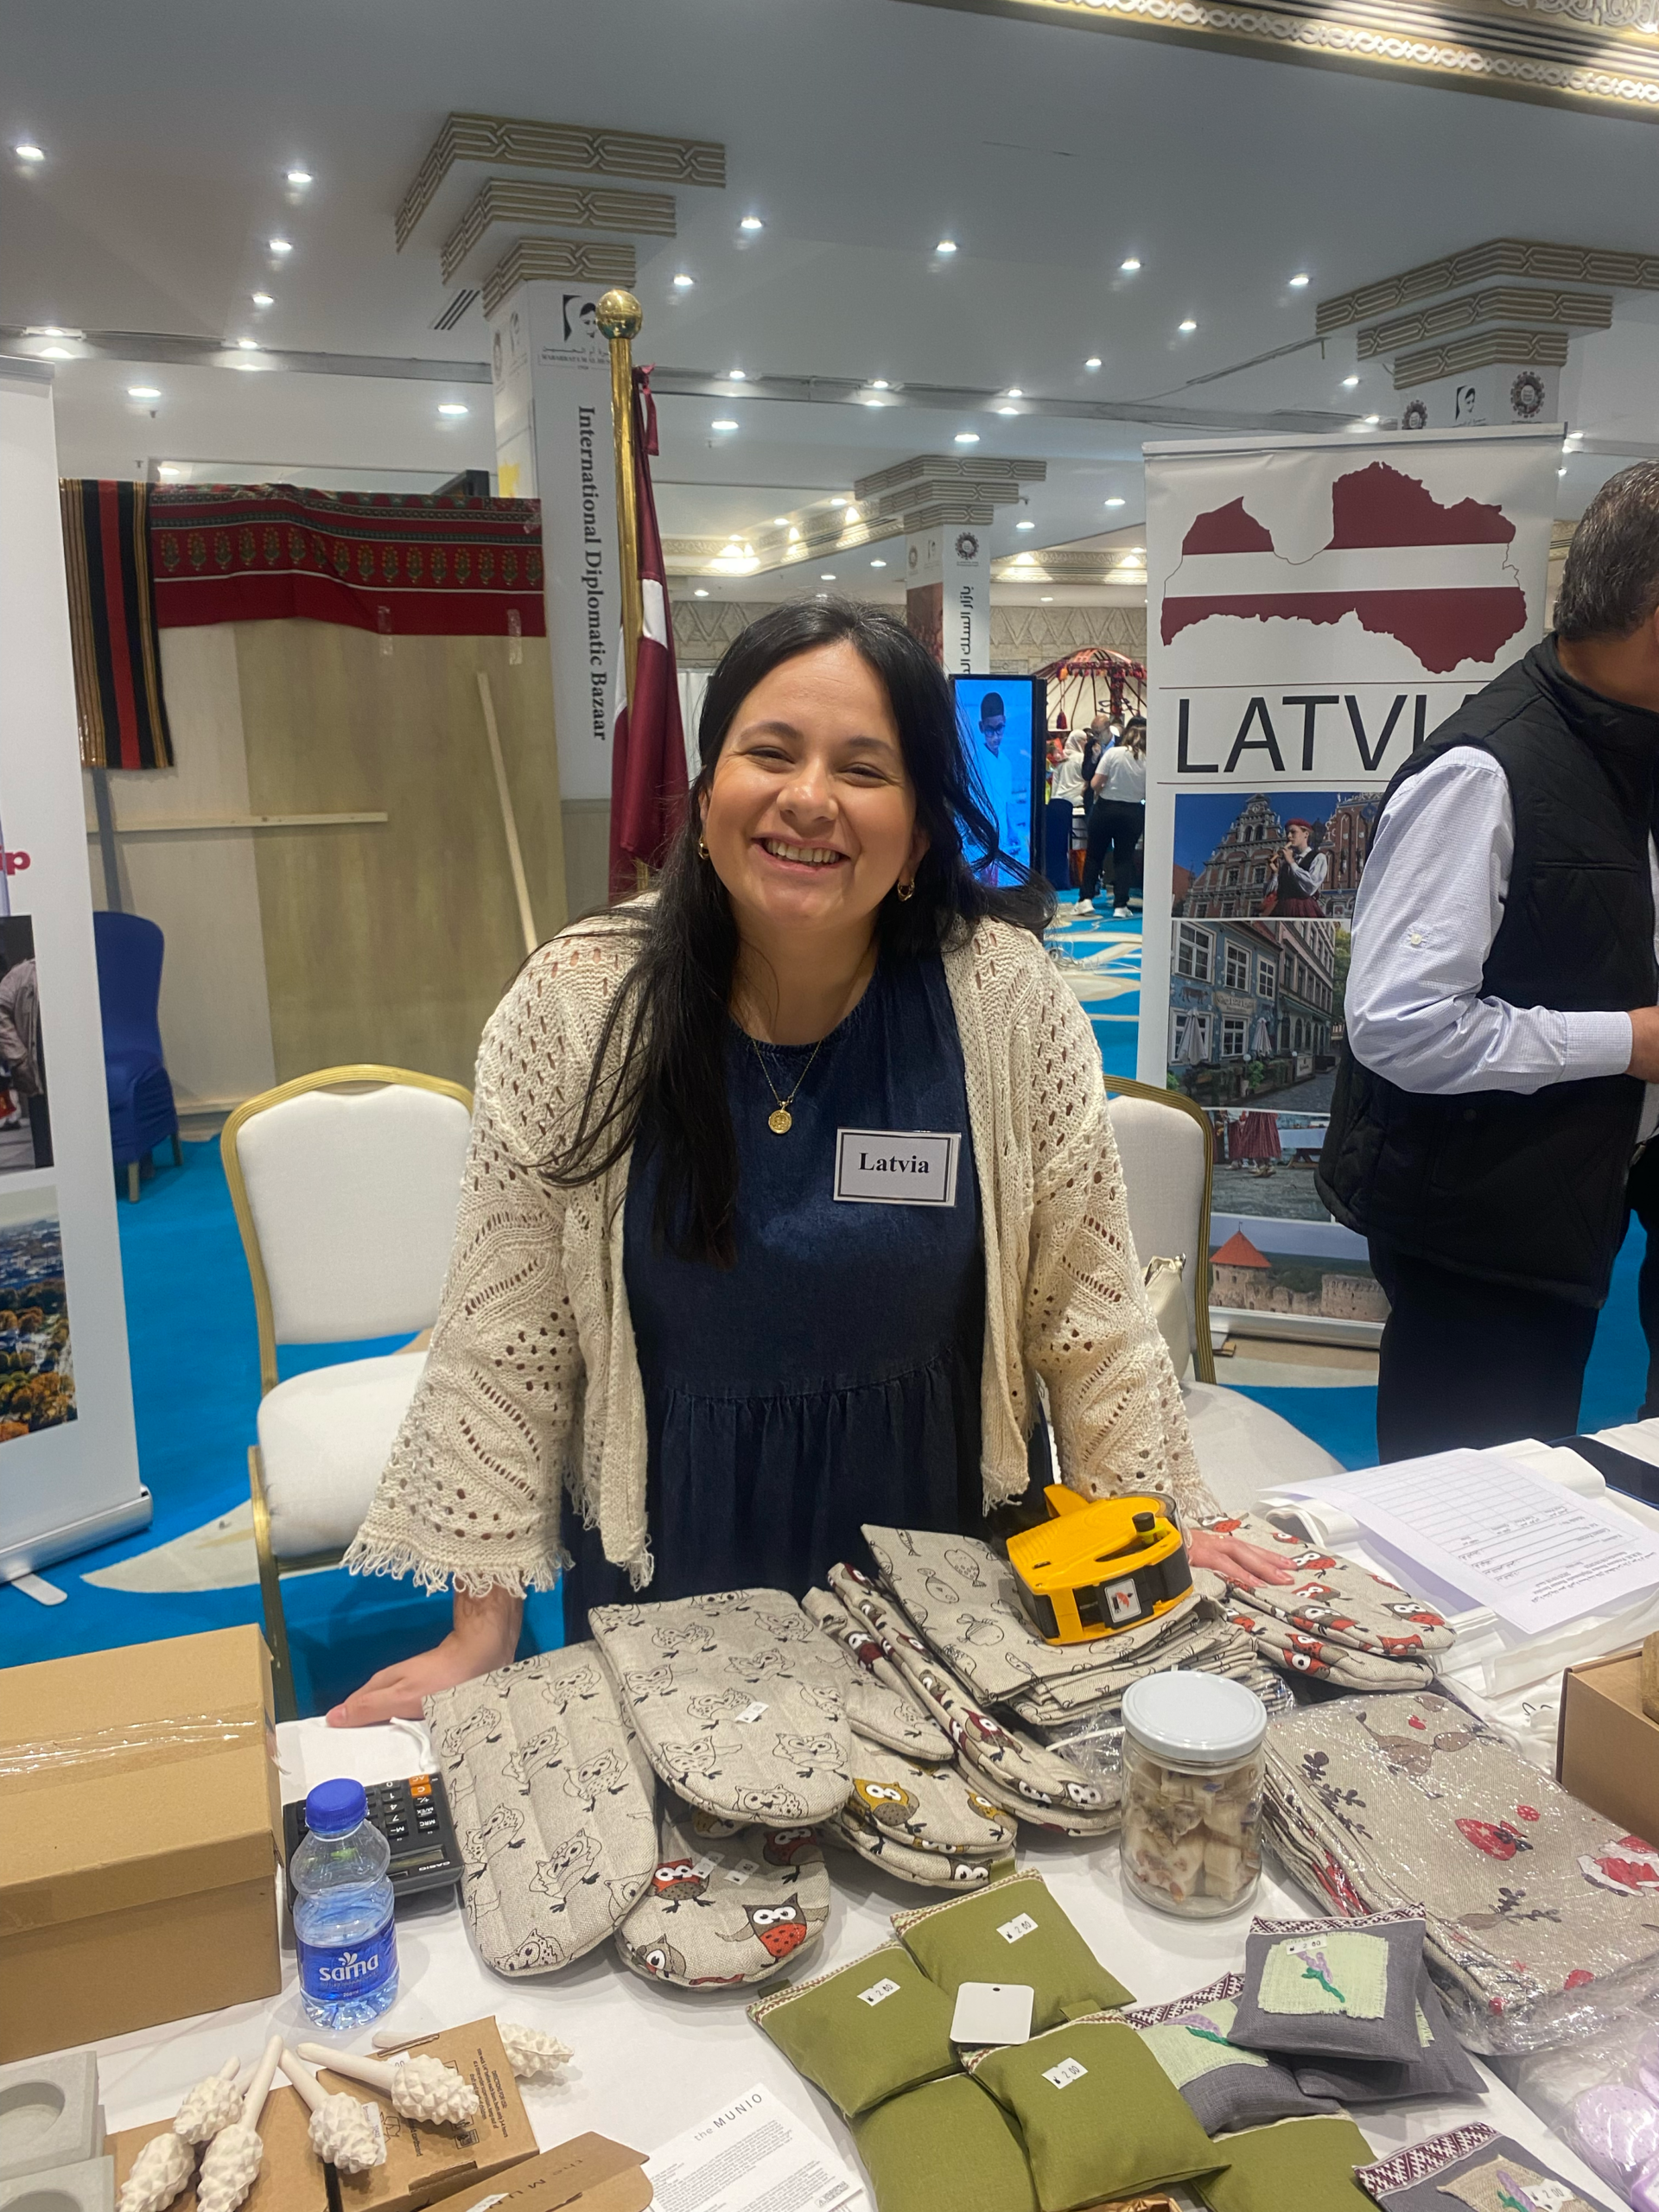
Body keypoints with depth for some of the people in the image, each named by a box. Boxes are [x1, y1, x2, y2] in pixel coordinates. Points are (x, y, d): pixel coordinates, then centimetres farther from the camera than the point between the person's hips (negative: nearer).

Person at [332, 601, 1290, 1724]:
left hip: (942, 1567, 1)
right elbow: (506, 1347, -11)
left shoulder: (1005, 996, -16)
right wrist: (483, 1627, -9)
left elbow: (1086, 1308, -6)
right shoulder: (576, 1007, -16)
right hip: (663, 1579, 0)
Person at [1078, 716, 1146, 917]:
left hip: (1106, 809, -1)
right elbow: (1149, 794, -4)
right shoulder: (1148, 761, -6)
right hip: (1132, 812, 1)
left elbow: (1096, 783, -14)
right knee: (1124, 858, 9)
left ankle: (1086, 899, 11)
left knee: (1094, 855, 13)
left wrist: (1099, 793, 6)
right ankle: (1120, 905, 2)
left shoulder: (1113, 753, -11)